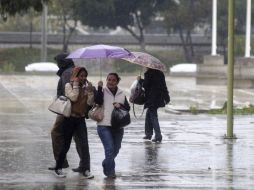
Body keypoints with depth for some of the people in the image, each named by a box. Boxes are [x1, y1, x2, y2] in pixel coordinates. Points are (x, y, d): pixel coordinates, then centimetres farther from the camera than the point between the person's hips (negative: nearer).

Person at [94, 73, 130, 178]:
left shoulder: (121, 94, 12)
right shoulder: (103, 91, 2)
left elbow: (128, 107, 7)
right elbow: (98, 101, -15)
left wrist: (120, 105, -12)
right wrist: (100, 88, -20)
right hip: (104, 126, -5)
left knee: (115, 149, 15)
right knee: (109, 148, -14)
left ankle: (106, 165, 39)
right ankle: (110, 171, -6)